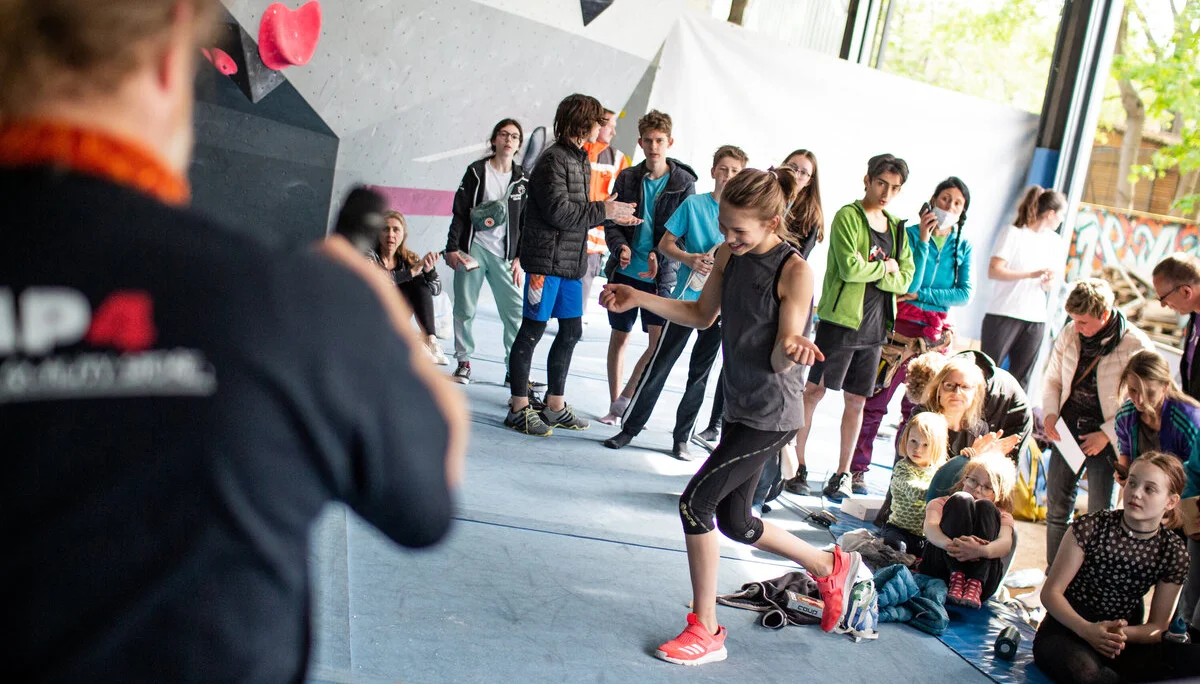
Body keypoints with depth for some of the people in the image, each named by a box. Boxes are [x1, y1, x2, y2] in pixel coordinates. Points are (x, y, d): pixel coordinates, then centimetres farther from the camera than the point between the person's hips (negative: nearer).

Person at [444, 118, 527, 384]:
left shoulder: (523, 180, 8)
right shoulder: (476, 172, 3)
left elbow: (527, 222, 10)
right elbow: (460, 212, 3)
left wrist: (520, 257, 3)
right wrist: (452, 248, -3)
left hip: (504, 254, 1)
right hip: (473, 248, -1)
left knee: (516, 311, -5)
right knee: (465, 308, 1)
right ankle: (464, 362, 14)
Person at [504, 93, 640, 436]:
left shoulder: (581, 159, 16)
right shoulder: (554, 159, -12)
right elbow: (558, 210, -20)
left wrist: (615, 217, 8)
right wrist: (603, 210, -14)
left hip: (571, 262, 9)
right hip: (547, 258, -9)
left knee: (571, 331, 12)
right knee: (532, 330, -2)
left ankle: (555, 406, 23)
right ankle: (519, 408, 6)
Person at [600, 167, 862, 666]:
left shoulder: (794, 272, -20)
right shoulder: (730, 255, 1)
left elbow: (780, 361, -20)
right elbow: (702, 315, 14)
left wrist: (793, 347, -44)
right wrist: (637, 298, 4)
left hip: (772, 415, -8)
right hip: (740, 406, 8)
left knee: (696, 502, -12)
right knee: (734, 521, 16)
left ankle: (706, 633, 3)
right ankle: (832, 568, 39)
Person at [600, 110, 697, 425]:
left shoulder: (684, 182, -2)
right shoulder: (628, 178, 4)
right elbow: (611, 222, 4)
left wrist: (659, 255, -20)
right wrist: (621, 247, -15)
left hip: (660, 275, -2)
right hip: (624, 270, 2)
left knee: (660, 342, -11)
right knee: (620, 337, 10)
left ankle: (624, 401, 4)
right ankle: (615, 405, 22)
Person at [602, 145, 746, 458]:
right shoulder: (694, 204, -1)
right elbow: (665, 244, 2)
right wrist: (688, 258, -16)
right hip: (686, 298, -2)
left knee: (700, 373, 9)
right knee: (660, 364, -2)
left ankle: (681, 437, 19)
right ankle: (629, 427, 7)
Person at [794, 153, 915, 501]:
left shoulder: (897, 227, 14)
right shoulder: (848, 216, -6)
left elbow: (905, 278, 5)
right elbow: (849, 267, -19)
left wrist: (871, 272, -10)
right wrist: (885, 267, -6)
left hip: (875, 325, 6)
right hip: (840, 319, -6)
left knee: (857, 399, 9)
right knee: (815, 389, -1)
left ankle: (843, 472, 18)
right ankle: (796, 461, 8)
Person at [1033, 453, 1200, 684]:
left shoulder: (1173, 552, 1)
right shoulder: (1090, 527, -8)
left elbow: (1157, 627, 2)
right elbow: (1050, 592, -9)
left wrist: (1124, 635, -21)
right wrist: (1087, 630, -26)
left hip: (1125, 641, 3)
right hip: (1065, 632, -3)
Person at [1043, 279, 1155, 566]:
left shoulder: (1136, 346, -14)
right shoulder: (1069, 335, 0)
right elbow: (1053, 380, 13)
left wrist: (1105, 434, -15)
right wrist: (1051, 413, -4)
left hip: (1106, 438, -5)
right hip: (1067, 430, 5)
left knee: (1100, 516, -1)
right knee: (1056, 507, 11)